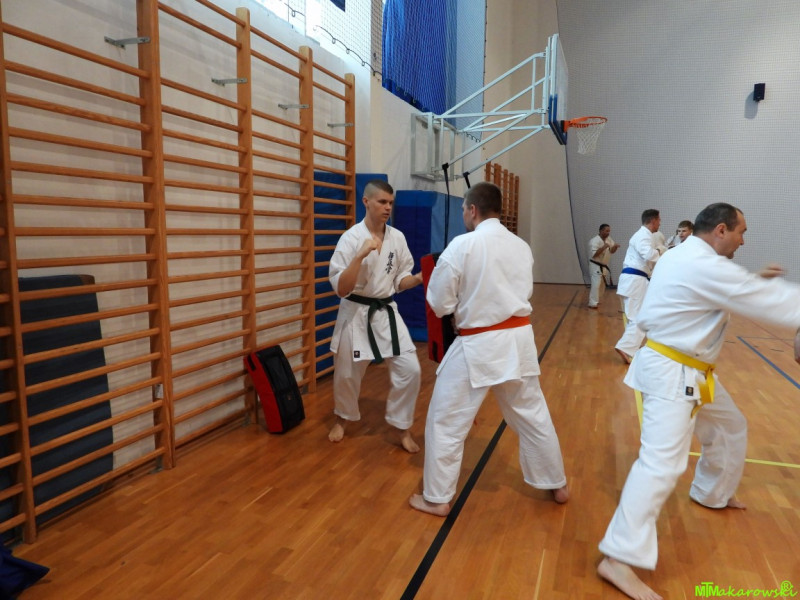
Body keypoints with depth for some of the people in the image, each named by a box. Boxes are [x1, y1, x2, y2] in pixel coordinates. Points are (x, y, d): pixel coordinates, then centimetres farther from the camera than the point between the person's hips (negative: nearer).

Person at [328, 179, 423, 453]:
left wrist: (420, 278, -13)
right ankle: (343, 419, 41)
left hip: (386, 312, 3)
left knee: (409, 369, -4)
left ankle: (402, 429, 17)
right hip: (355, 313, -3)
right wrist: (361, 255, -28)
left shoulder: (398, 237, 0)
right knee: (347, 373, 11)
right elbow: (341, 288, -18)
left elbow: (399, 281, 8)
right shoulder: (351, 237, -13)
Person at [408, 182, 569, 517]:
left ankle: (437, 499, 20)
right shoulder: (522, 247, 4)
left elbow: (439, 303, -8)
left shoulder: (462, 245, -13)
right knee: (533, 416, 22)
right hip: (519, 338, 6)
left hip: (478, 344, -6)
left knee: (446, 421, 9)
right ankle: (557, 485, 38)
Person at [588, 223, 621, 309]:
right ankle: (592, 303, -13)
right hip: (595, 266, -9)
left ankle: (595, 300, 34)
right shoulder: (595, 241, -21)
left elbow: (612, 251, 9)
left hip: (604, 266, 9)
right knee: (596, 284, -15)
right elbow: (594, 254, -28)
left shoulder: (609, 239, 3)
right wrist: (604, 247, -33)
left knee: (602, 284, 18)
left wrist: (615, 246, -13)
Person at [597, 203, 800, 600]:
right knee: (662, 463, -16)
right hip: (672, 374, -11)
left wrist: (754, 281, 14)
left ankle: (712, 494, 52)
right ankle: (619, 559, -13)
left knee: (729, 428, 28)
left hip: (689, 371, 11)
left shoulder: (685, 258, 11)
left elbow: (724, 292, 28)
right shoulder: (706, 267, -22)